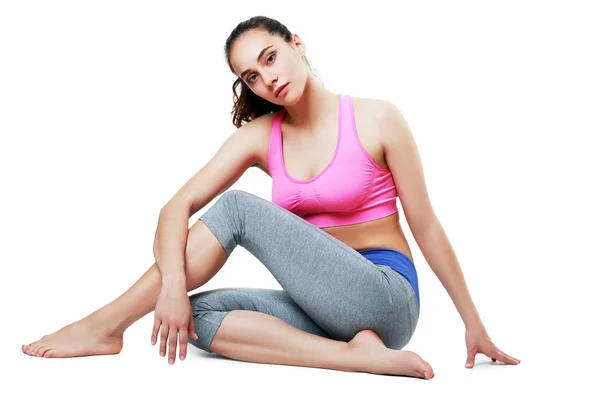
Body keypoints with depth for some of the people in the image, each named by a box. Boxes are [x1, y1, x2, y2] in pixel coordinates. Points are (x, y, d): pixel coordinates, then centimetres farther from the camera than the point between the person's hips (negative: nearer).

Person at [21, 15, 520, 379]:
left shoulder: (377, 120, -5)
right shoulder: (260, 136, 4)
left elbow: (426, 225, -1)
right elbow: (178, 207, -5)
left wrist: (474, 321, 3)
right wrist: (173, 284, -24)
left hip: (387, 298, -5)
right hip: (326, 307, 5)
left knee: (239, 207, -19)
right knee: (198, 313, -17)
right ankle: (356, 355, -23)